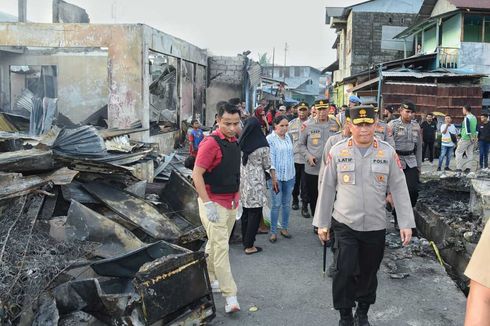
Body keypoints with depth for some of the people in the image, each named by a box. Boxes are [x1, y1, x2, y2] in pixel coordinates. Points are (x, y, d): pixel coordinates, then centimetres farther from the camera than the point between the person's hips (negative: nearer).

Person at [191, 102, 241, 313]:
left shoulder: (234, 142, 8)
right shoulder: (211, 143, -17)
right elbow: (197, 174, -20)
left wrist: (237, 199, 18)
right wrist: (208, 204, -22)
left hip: (231, 202, 8)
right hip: (213, 202, -8)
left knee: (215, 244, 18)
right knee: (221, 248, -7)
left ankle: (208, 278, 36)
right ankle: (230, 296, -3)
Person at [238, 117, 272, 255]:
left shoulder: (240, 144, -4)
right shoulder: (262, 146, -15)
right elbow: (267, 166, -2)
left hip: (243, 181, 5)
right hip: (256, 184, -5)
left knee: (245, 212, 17)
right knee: (255, 214, 5)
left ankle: (245, 240, 30)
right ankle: (249, 246, 10)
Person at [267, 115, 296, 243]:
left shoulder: (288, 137, 8)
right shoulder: (270, 139, -8)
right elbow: (270, 159, -13)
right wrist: (274, 178, -17)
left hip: (289, 176, 5)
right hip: (276, 176, -5)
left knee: (287, 203, 12)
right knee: (276, 205, -3)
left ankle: (284, 228, 24)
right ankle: (273, 231, 7)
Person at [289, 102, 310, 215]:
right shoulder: (292, 123, 5)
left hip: (307, 158, -3)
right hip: (294, 157, 3)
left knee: (305, 183, 0)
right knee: (295, 181, 15)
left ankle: (305, 206, 8)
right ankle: (295, 200, 35)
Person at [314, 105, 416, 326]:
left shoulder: (388, 152, -3)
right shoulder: (337, 152, -5)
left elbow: (399, 189, 1)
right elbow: (326, 188, 1)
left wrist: (406, 223, -2)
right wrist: (322, 223, 4)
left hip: (376, 226, 1)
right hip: (345, 225, -1)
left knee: (369, 273, 14)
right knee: (345, 271, -3)